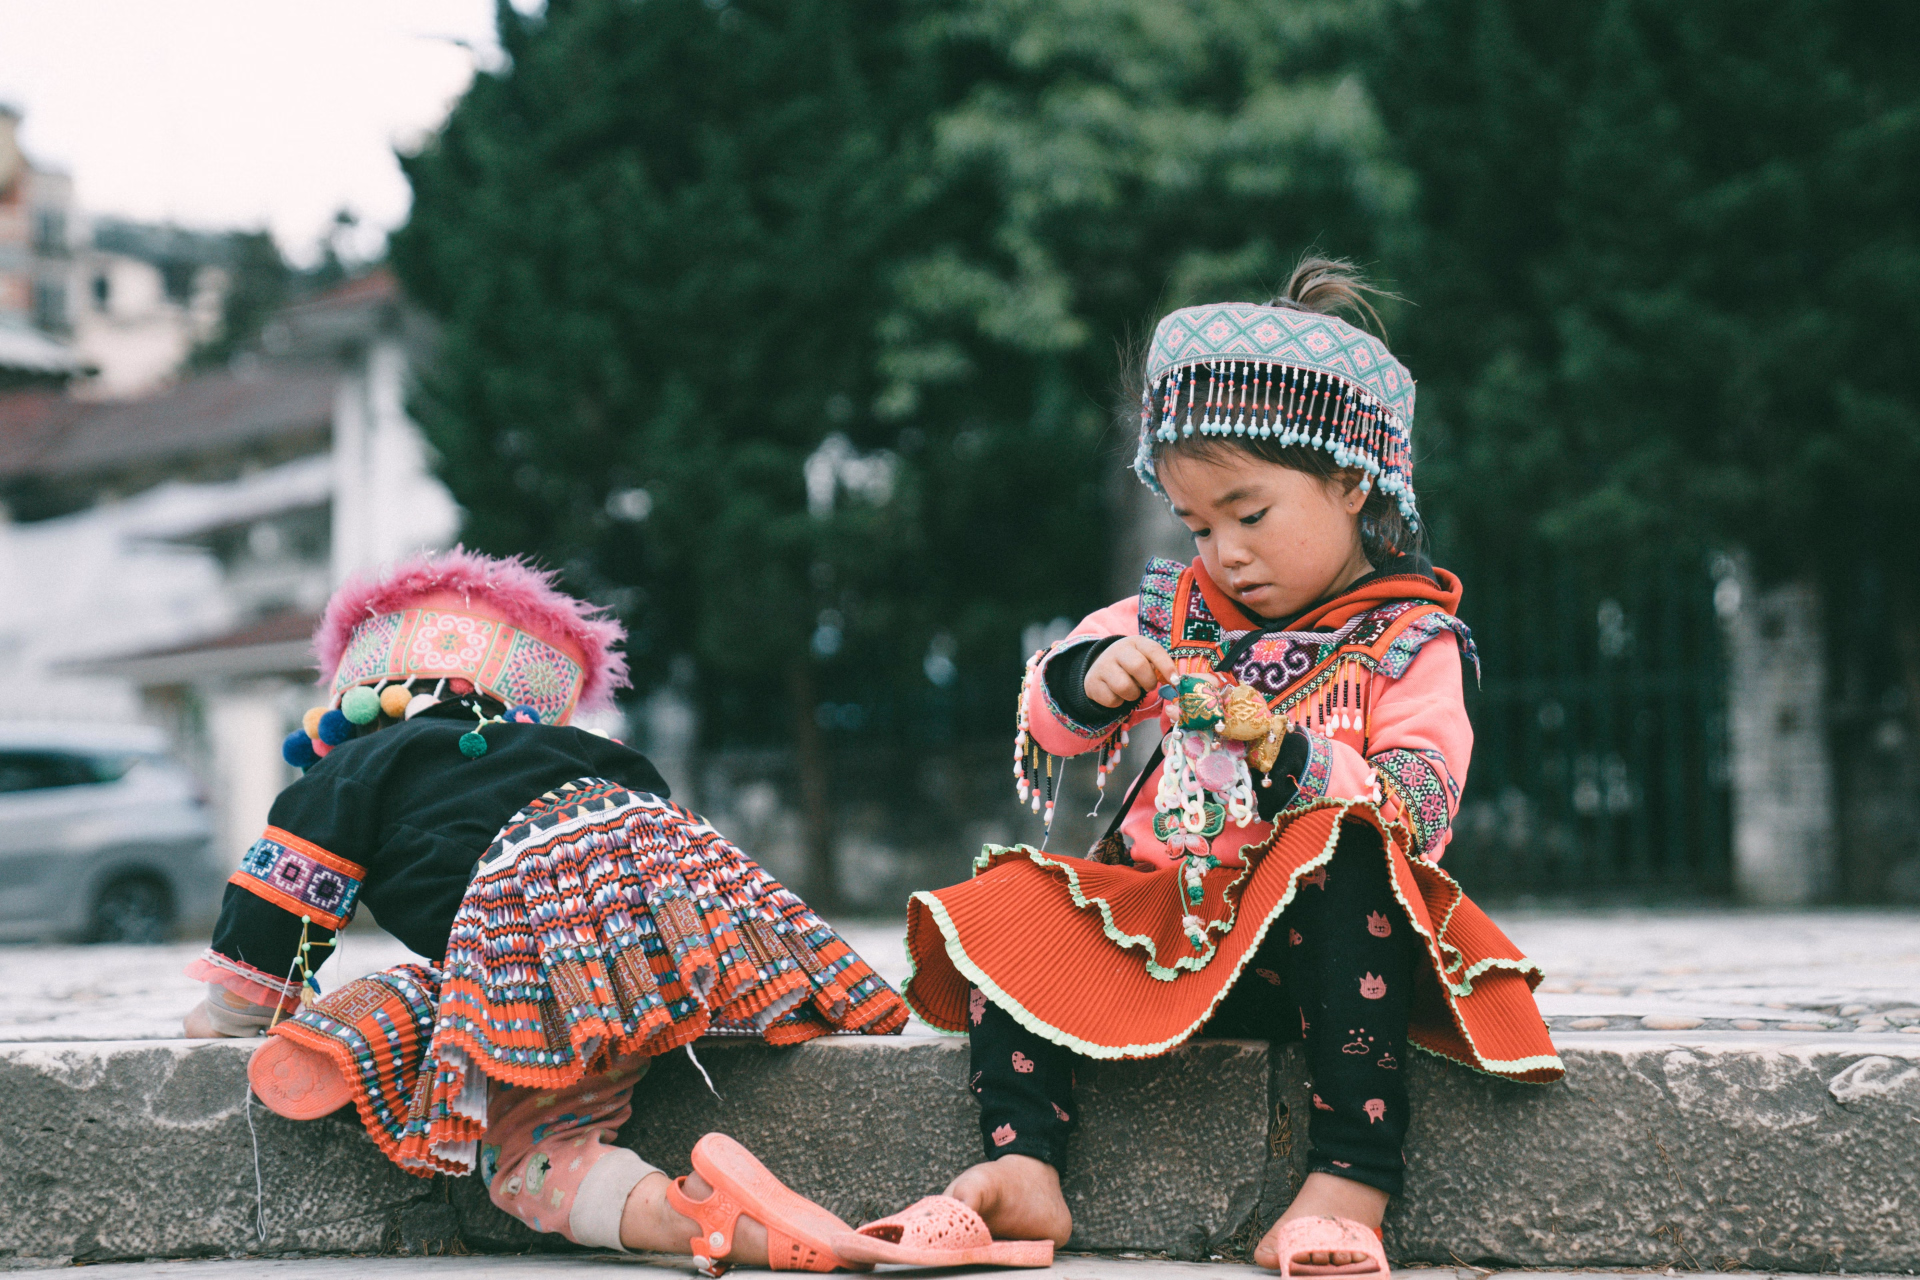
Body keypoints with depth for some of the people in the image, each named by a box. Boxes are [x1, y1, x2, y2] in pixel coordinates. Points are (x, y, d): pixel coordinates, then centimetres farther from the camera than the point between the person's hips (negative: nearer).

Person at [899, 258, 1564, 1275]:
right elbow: (1048, 717, 14)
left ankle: (1349, 1185, -42)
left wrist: (1281, 750, -27)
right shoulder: (1178, 612, 12)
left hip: (1313, 930, -5)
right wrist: (1091, 682, -10)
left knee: (1350, 860, -37)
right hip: (1163, 928, 5)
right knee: (1012, 900, -14)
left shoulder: (1407, 644, -1)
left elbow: (1420, 809, -15)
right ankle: (1024, 1166, -25)